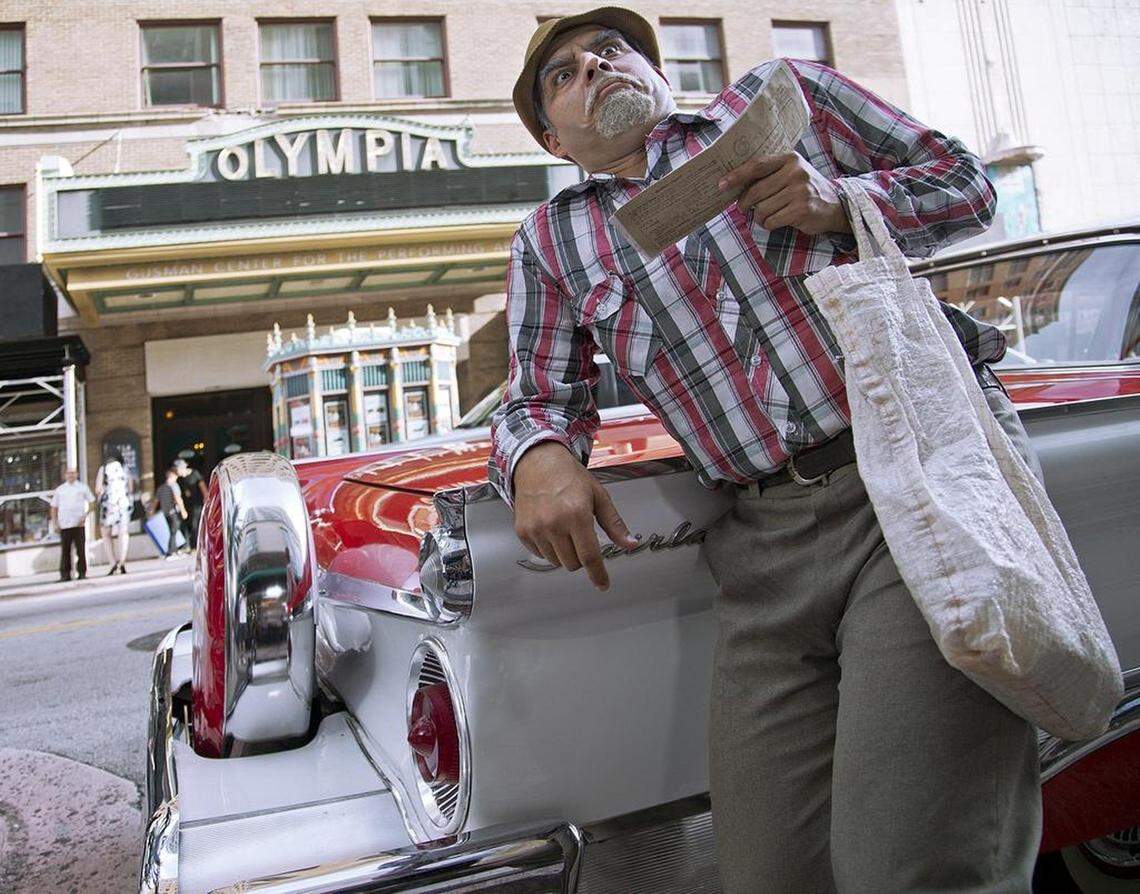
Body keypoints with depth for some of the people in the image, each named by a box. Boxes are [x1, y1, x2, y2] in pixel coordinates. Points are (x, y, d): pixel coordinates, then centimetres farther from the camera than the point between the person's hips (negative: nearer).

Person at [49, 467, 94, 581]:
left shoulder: (83, 487, 10)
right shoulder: (59, 489, 14)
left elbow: (91, 502, 8)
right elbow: (54, 507, 16)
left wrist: (85, 515, -6)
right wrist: (54, 522, 5)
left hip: (79, 524, -1)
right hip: (64, 525, 1)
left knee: (81, 550, -2)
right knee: (65, 550, 0)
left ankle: (82, 573, 4)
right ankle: (65, 574, 4)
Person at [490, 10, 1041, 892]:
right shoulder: (549, 242, 22)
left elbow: (966, 179, 19)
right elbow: (540, 399, 16)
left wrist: (839, 204, -2)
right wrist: (538, 457, -9)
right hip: (767, 538, 3)